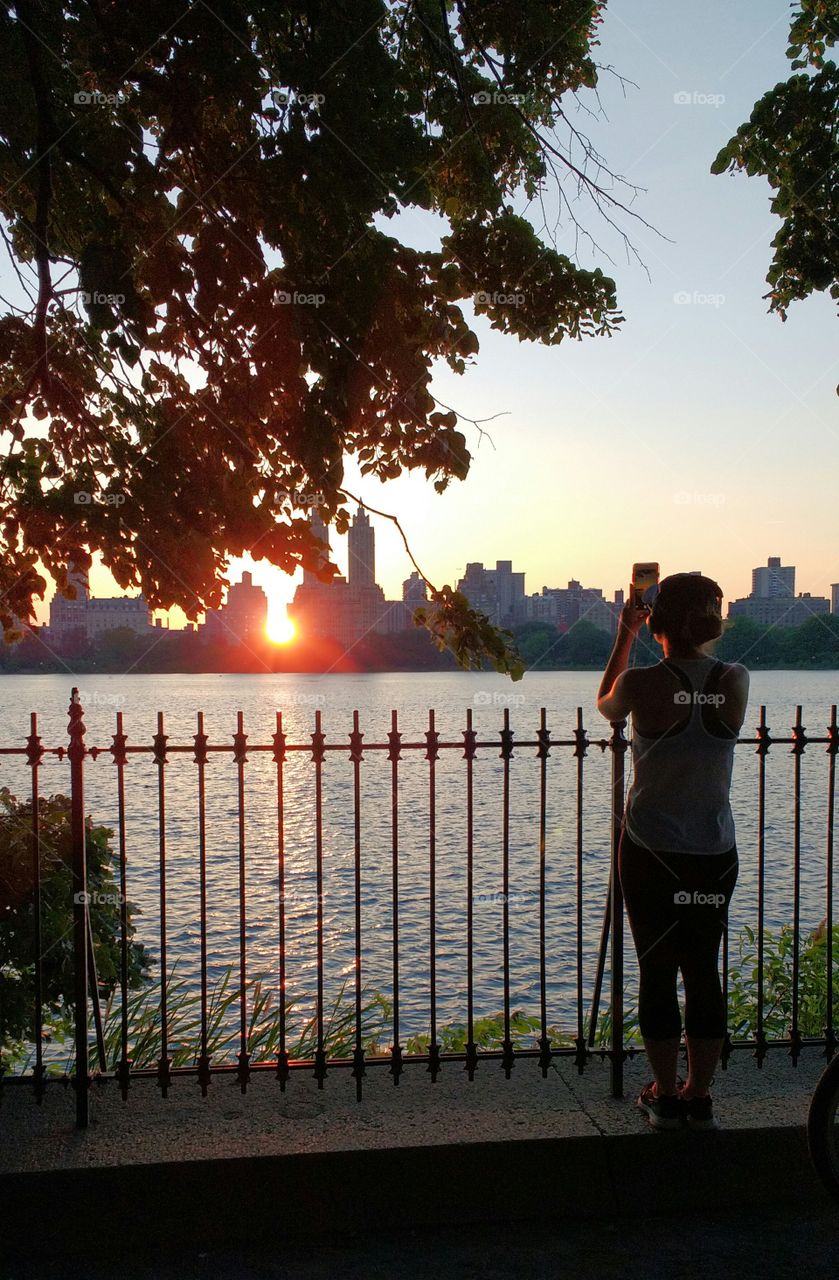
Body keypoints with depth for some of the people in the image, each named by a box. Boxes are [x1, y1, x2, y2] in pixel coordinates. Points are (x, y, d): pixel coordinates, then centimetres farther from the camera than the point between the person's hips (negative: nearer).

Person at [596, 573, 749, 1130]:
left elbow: (606, 704, 8)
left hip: (651, 852, -3)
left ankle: (666, 1096, 19)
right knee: (704, 969, 13)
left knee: (657, 970, 9)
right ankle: (701, 1097, 22)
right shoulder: (737, 681, -7)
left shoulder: (643, 684, -15)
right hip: (716, 854, 3)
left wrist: (624, 635, 15)